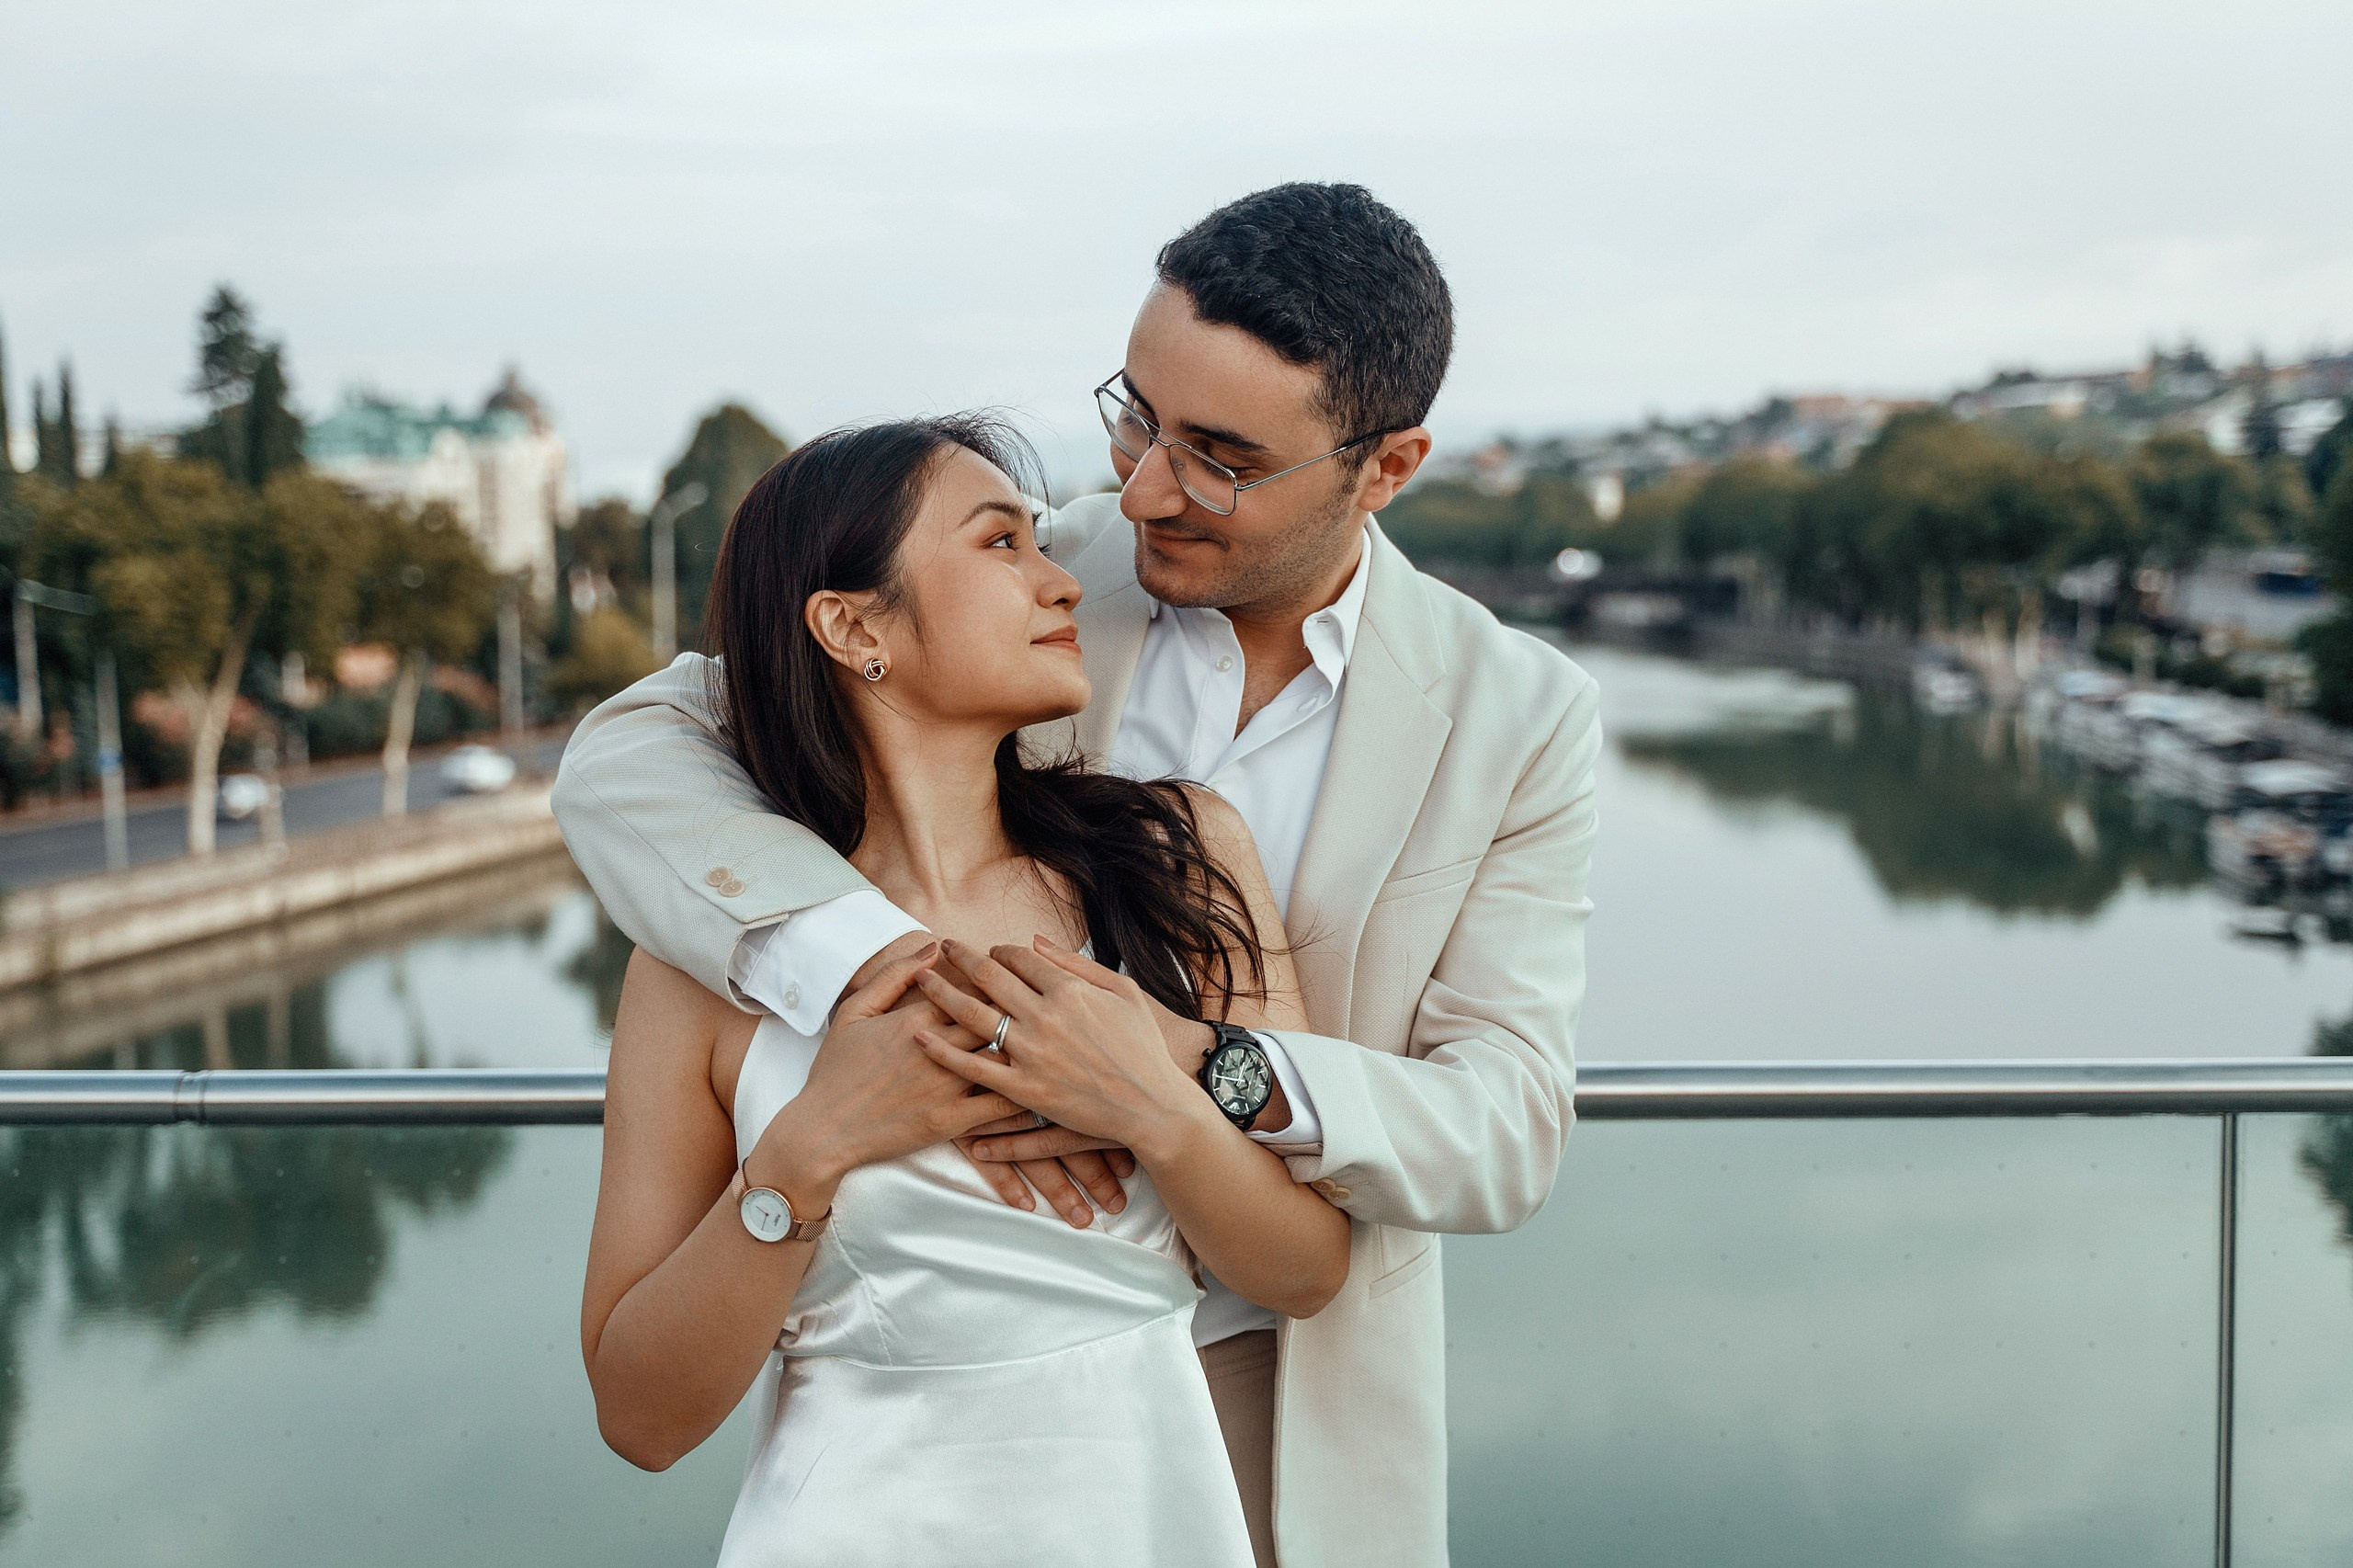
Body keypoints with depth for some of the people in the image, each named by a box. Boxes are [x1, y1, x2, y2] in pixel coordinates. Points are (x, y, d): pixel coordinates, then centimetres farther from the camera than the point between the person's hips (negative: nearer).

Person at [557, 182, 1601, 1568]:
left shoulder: (1519, 718, -10)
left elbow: (1506, 1134, -15)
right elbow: (630, 755, -16)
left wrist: (1217, 1071, -35)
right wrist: (889, 971, -34)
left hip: (1289, 1415, 0)